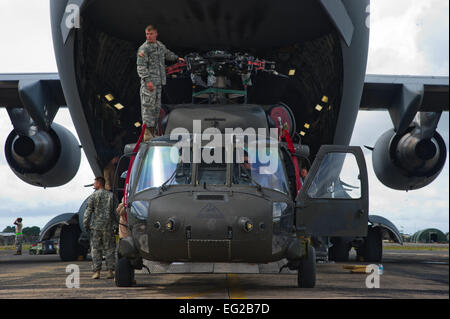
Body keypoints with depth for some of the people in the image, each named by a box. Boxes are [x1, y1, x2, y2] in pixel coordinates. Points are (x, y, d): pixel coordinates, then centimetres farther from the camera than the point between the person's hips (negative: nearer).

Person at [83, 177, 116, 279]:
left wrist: (85, 224, 1)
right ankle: (110, 271, 1)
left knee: (95, 249, 3)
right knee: (109, 249, 6)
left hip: (96, 226, -2)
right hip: (108, 226, 2)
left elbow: (88, 211, -5)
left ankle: (96, 272, -2)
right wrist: (116, 225, 7)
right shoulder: (111, 195, 6)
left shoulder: (93, 196, -1)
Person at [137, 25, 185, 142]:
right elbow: (141, 67, -14)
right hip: (148, 81, -8)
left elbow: (166, 53, 39)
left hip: (159, 81, 8)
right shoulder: (143, 49, -9)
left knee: (156, 107, 9)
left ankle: (153, 132, 16)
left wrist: (177, 58, 48)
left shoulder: (160, 45, 15)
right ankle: (147, 133, -12)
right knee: (148, 106, -11)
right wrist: (147, 80, -23)